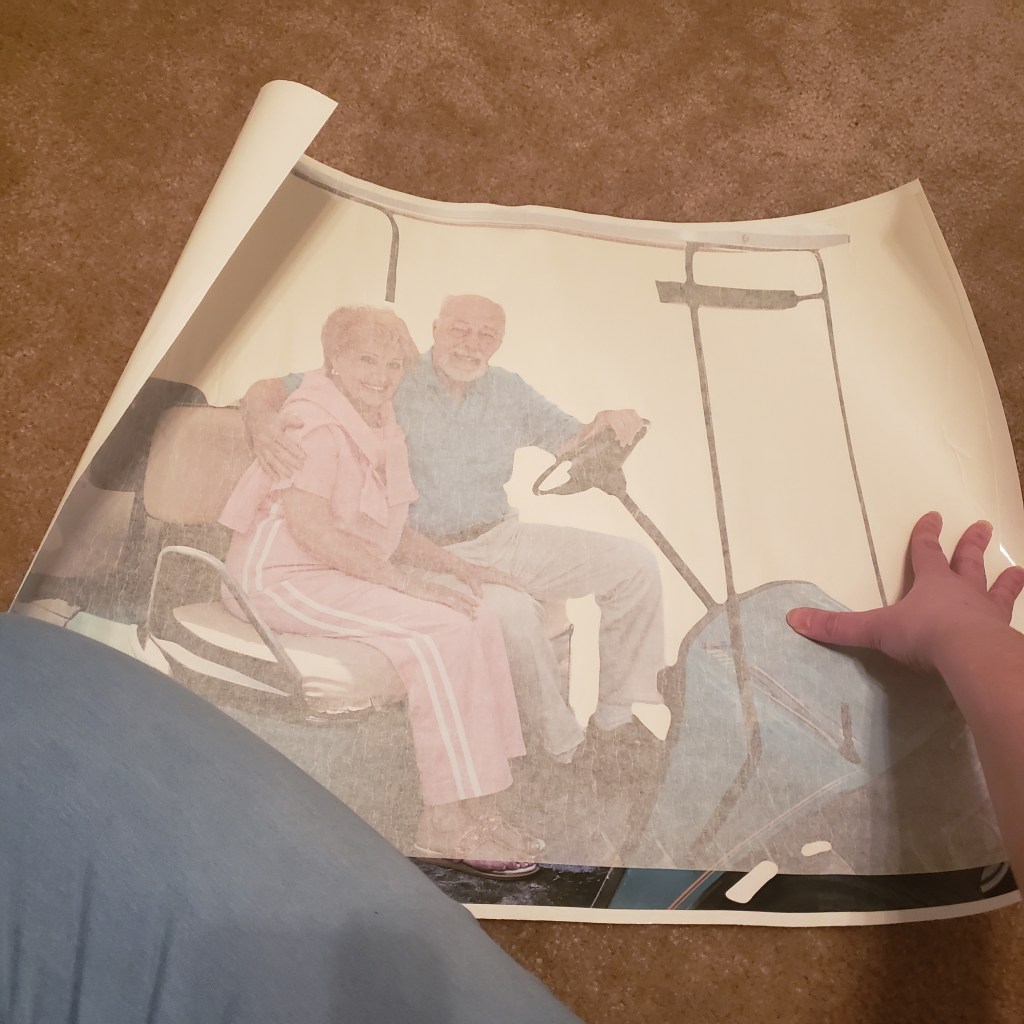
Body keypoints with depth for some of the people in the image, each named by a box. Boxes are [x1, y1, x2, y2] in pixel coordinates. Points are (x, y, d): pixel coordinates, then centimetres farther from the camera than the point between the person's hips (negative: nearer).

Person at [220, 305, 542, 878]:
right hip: (285, 579, -8)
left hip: (347, 577, 8)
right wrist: (410, 583, -24)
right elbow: (311, 529, -23)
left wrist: (458, 567, 5)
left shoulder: (381, 430, 15)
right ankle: (445, 825, -17)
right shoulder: (315, 422, -13)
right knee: (442, 631, -25)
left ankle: (472, 813, -10)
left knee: (481, 621, -11)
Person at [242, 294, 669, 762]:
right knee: (511, 611, -36)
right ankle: (559, 748, -10)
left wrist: (606, 424, -10)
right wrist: (263, 420, -33)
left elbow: (571, 441, 14)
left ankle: (616, 720, 9)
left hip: (504, 538, 6)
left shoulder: (510, 391, 9)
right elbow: (270, 389, -8)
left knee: (635, 565, -4)